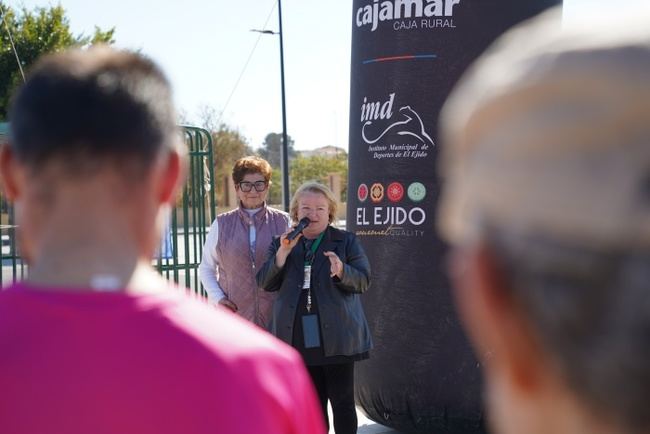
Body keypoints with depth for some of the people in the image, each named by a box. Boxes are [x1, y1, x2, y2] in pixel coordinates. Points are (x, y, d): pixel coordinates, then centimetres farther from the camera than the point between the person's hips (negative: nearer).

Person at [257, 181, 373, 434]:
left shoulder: (346, 241, 3)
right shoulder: (281, 245, 11)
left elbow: (363, 281, -3)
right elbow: (265, 283, 1)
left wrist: (341, 271, -24)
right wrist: (283, 252, -13)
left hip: (336, 336, -3)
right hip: (300, 338, 3)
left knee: (342, 400, -1)